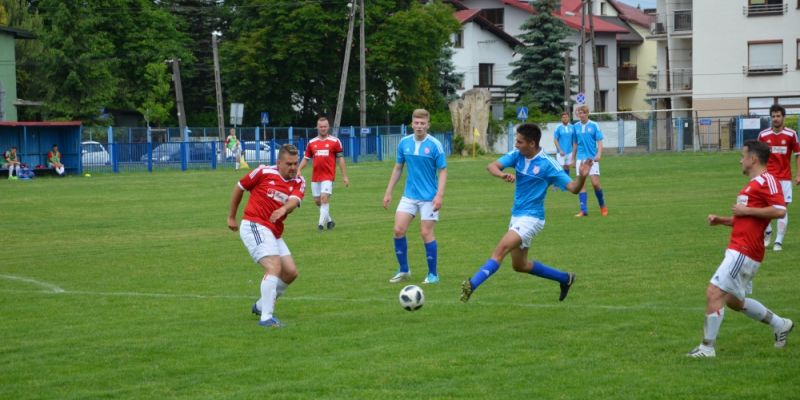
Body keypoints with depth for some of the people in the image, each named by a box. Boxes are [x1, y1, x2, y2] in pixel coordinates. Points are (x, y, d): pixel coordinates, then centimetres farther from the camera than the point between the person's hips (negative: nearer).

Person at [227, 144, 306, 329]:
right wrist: (231, 217, 13)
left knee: (291, 272, 7)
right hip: (254, 226, -7)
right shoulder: (264, 172, -5)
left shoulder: (298, 182, 5)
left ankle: (261, 306, 27)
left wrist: (283, 209, -40)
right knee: (274, 267, -23)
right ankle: (266, 317, -27)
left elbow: (294, 201, -16)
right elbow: (239, 187, 8)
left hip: (275, 233, 7)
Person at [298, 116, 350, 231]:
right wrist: (299, 170, -2)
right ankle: (329, 220, 27)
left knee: (324, 198, -17)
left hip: (328, 176, -4)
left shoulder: (335, 141, 0)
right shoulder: (312, 142, 10)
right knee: (317, 201, 8)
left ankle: (321, 223, -14)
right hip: (315, 176, 4)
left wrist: (344, 176, 0)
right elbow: (306, 158, 14)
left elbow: (340, 159, 2)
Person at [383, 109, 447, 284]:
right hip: (409, 195, 4)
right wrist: (388, 192, 10)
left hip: (429, 197, -4)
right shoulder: (404, 143, 2)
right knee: (399, 230, -4)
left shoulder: (434, 145, -11)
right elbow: (398, 168, 12)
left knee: (426, 233, -4)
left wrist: (439, 195, -19)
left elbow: (443, 171, -9)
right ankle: (404, 270, 11)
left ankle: (433, 274, 9)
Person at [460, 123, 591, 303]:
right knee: (519, 265, 19)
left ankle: (472, 285, -36)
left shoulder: (548, 165, -17)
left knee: (501, 249, -26)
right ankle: (565, 278, 34)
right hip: (517, 215, 8)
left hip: (531, 218, -8)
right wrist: (502, 174, -35)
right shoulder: (517, 155, -1)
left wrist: (582, 176, -39)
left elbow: (573, 188, -17)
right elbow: (491, 166, -12)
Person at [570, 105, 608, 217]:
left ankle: (602, 205, 14)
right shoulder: (576, 126, 8)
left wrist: (599, 154, -21)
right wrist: (573, 159, 18)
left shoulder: (594, 125, -2)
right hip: (580, 158, 3)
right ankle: (583, 210, -2)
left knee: (595, 183, -8)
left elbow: (599, 141, -5)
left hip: (592, 158, -3)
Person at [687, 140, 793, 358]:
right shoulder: (753, 184, 21)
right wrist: (721, 220, 17)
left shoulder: (767, 180, -11)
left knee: (714, 292, -12)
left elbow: (779, 210, -23)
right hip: (738, 249, 11)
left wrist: (746, 210, -17)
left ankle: (707, 347, -7)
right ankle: (780, 325, 31)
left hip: (744, 252, -11)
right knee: (734, 300, 19)